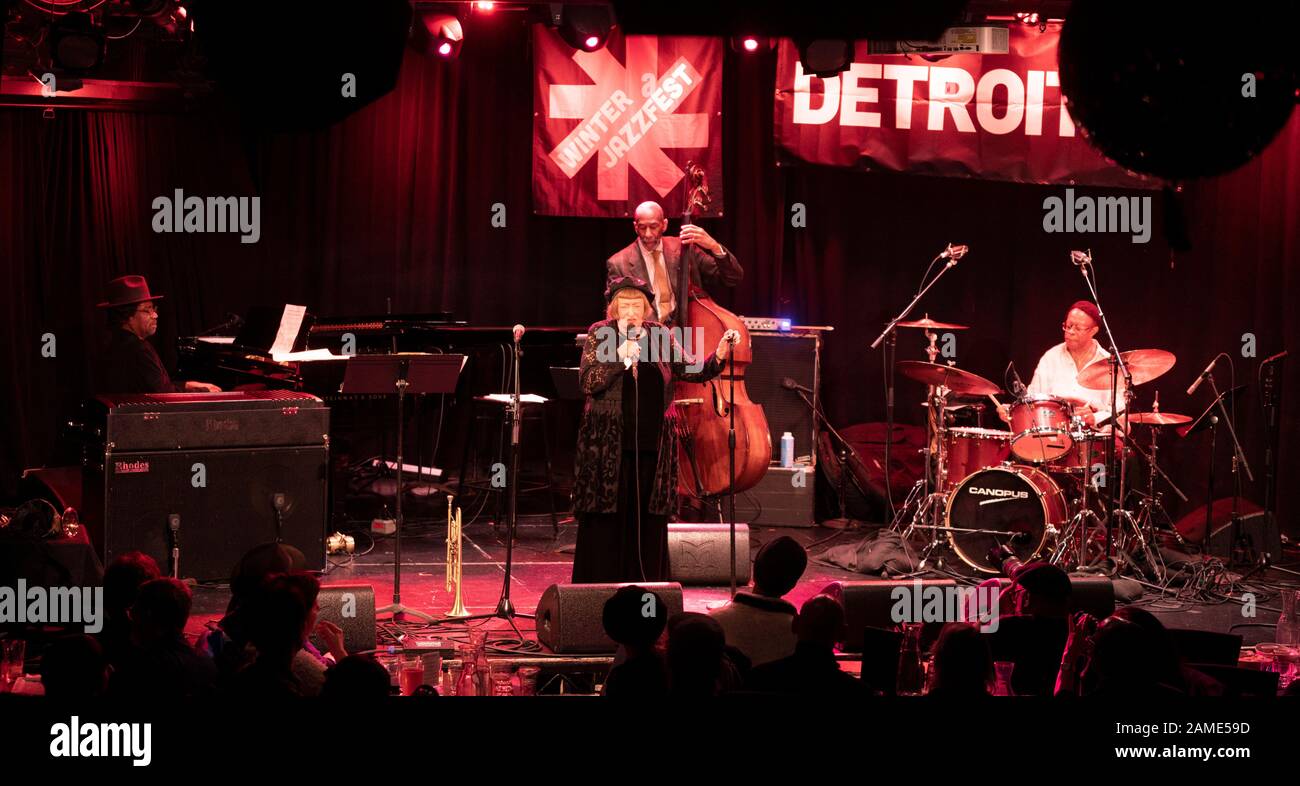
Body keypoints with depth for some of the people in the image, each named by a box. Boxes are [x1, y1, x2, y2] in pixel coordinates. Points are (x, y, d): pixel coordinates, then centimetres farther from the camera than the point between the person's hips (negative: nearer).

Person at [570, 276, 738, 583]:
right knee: (606, 517, -2)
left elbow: (693, 371, 5)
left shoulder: (659, 336, 8)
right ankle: (598, 589, 4)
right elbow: (589, 382, -11)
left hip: (652, 443, 3)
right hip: (609, 445, -2)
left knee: (648, 519, 4)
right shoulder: (600, 335, 1)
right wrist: (623, 351, -17)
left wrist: (720, 353, -12)